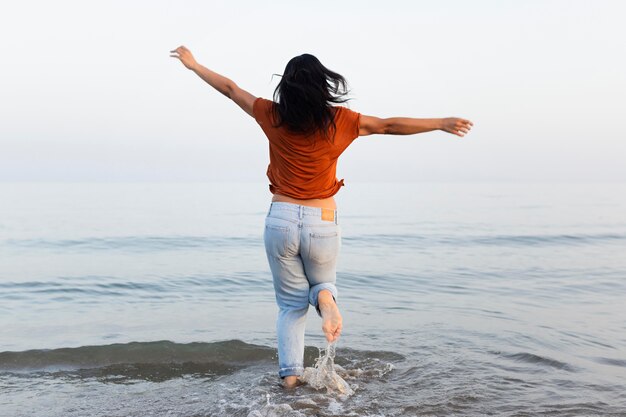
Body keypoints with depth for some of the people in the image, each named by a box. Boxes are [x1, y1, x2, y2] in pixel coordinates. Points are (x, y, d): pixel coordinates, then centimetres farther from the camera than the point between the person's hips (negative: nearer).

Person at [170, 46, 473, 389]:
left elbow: (230, 88, 9)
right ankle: (326, 299, -11)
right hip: (322, 224, -1)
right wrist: (442, 124, 7)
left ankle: (290, 375, 2)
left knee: (291, 303, 14)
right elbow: (390, 125, -1)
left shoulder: (273, 116, -2)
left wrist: (193, 64, 23)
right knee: (322, 283, 25)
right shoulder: (340, 120, -5)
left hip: (281, 220, 1)